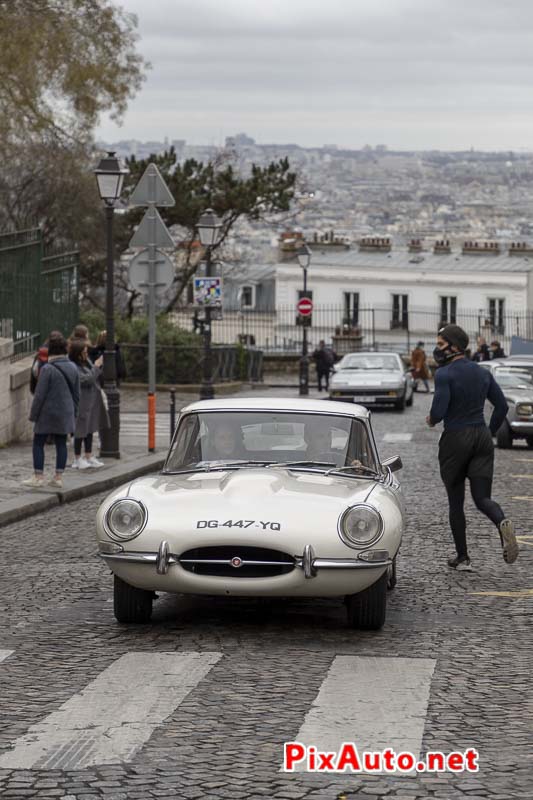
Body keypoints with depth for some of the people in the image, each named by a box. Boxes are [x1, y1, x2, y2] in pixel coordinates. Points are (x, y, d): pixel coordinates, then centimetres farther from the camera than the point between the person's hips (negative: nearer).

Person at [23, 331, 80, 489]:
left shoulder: (47, 369, -16)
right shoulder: (72, 368, 4)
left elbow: (40, 394, -14)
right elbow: (76, 394, 11)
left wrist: (33, 415, -6)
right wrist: (73, 414, 19)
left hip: (48, 414, -6)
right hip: (65, 414, 6)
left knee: (38, 443, 3)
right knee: (61, 443, 10)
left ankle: (38, 477, 1)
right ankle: (58, 477, 11)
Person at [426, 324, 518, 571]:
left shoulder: (444, 374, -12)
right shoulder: (483, 373, 8)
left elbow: (439, 411, -21)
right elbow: (502, 406, 10)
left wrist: (431, 420, 1)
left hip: (455, 439, -5)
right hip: (482, 439, 5)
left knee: (455, 502, 10)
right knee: (482, 498, 4)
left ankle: (463, 558, 12)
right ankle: (503, 523, -29)